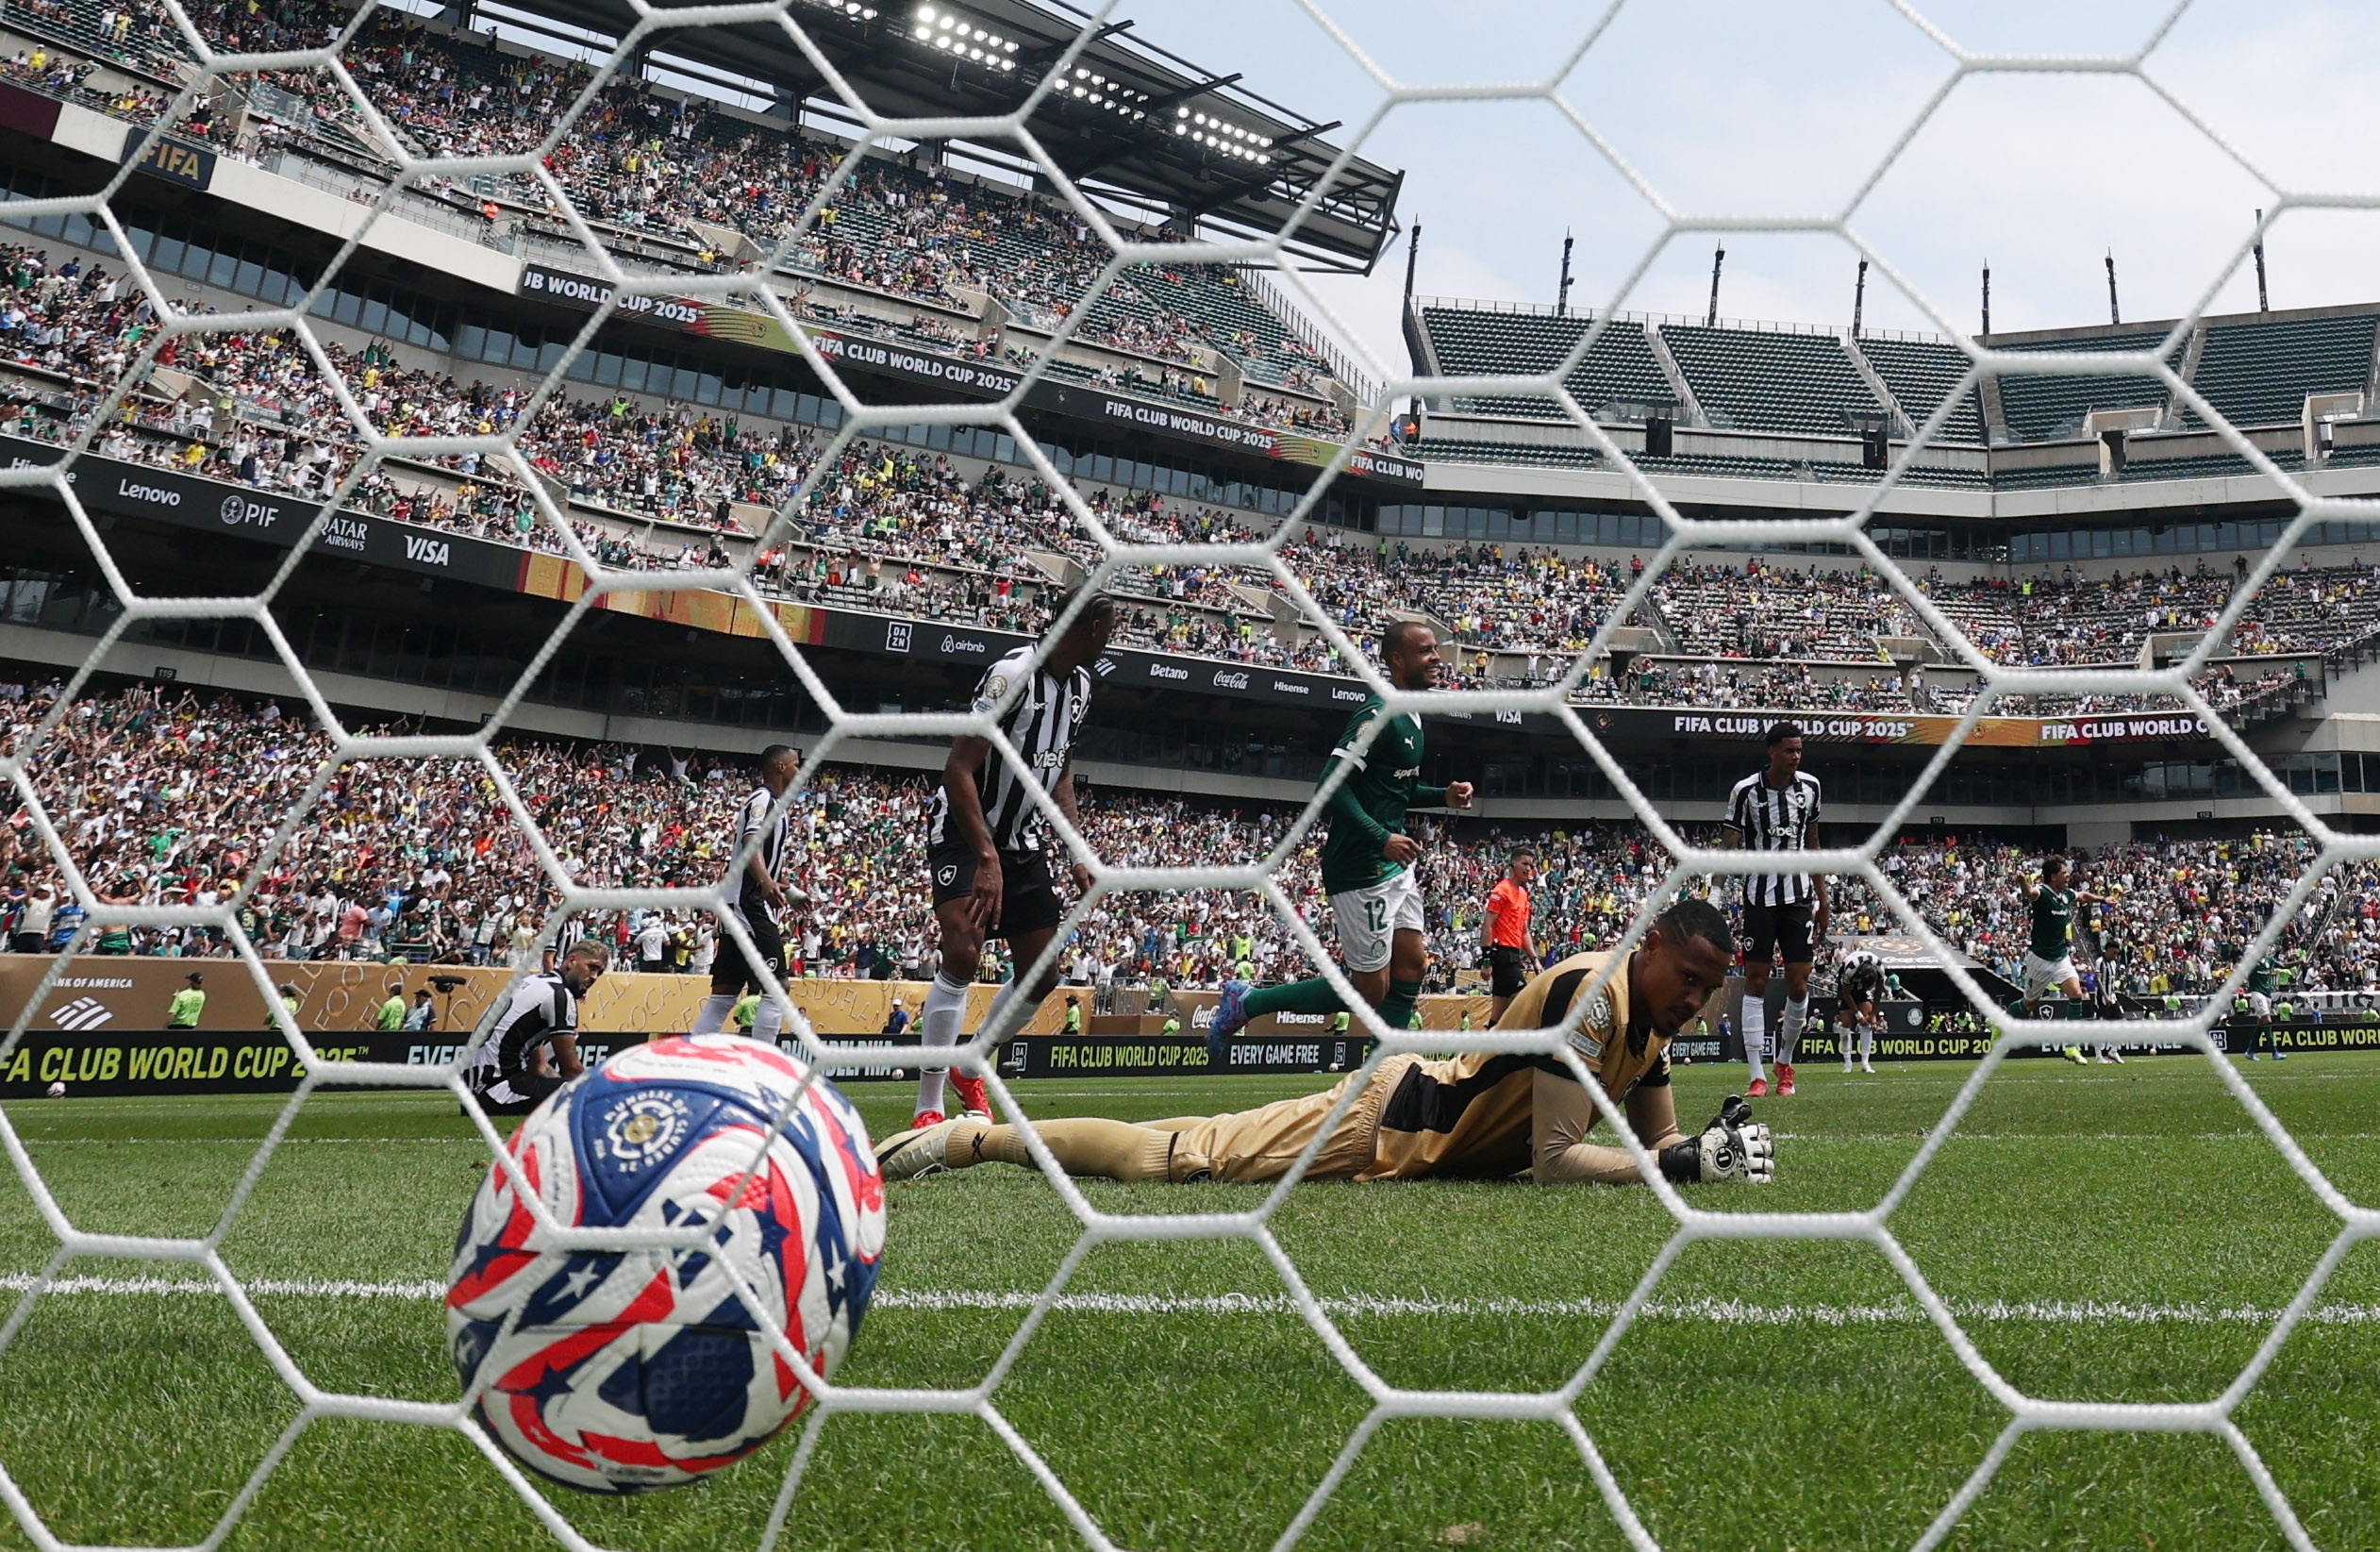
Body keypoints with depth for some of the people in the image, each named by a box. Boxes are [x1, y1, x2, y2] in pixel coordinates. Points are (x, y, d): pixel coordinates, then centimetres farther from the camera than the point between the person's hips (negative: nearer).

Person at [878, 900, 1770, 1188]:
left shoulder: (1653, 1016, 4)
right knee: (1181, 1157, -6)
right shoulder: (1592, 992, -25)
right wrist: (1685, 1165, -30)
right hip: (1391, 1124, -8)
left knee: (1194, 1149, 15)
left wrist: (1707, 1143, -10)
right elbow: (1554, 1160, -28)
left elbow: (1656, 1135, 11)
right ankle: (973, 1139, 5)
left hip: (1428, 1103, 8)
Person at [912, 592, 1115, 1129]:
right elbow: (959, 769, -27)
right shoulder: (1014, 673, -23)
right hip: (963, 833, -8)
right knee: (963, 953, -25)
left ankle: (970, 1069, 27)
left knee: (1043, 971, 5)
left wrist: (1077, 854, 7)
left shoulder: (1080, 685, 4)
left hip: (1022, 839, 8)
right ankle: (928, 1108, -18)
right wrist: (986, 858, -33)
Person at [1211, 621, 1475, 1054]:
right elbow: (1334, 784, -24)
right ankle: (1246, 1002, 6)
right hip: (1361, 869, -10)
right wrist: (1382, 839, -28)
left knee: (1411, 966, 6)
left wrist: (1443, 795, 9)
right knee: (1370, 989, -3)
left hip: (1395, 865, 10)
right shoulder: (1378, 714, -17)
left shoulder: (1410, 717, 14)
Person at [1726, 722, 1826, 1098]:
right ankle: (1757, 1076, 0)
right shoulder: (1746, 791, -8)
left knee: (1798, 985, 1)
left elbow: (1812, 844, 15)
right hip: (1760, 895, -3)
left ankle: (1785, 1064, 22)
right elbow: (1732, 847, -3)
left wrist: (1822, 899, 14)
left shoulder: (1809, 786, 5)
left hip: (1799, 897, 3)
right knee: (1755, 980, -3)